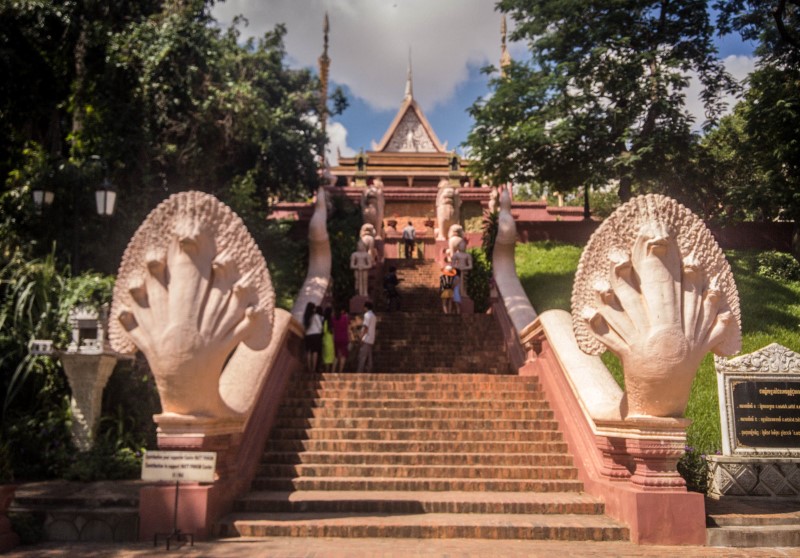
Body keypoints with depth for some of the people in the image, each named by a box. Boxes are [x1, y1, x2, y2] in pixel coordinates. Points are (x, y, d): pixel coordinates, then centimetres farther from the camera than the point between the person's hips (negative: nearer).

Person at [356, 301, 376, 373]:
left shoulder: (367, 315, -10)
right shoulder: (374, 315, 18)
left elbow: (365, 327, -17)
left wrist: (361, 337, -18)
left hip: (366, 339, -9)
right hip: (371, 340, 9)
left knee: (362, 357, -11)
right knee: (368, 358, 9)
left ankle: (360, 372, -14)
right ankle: (368, 371, 10)